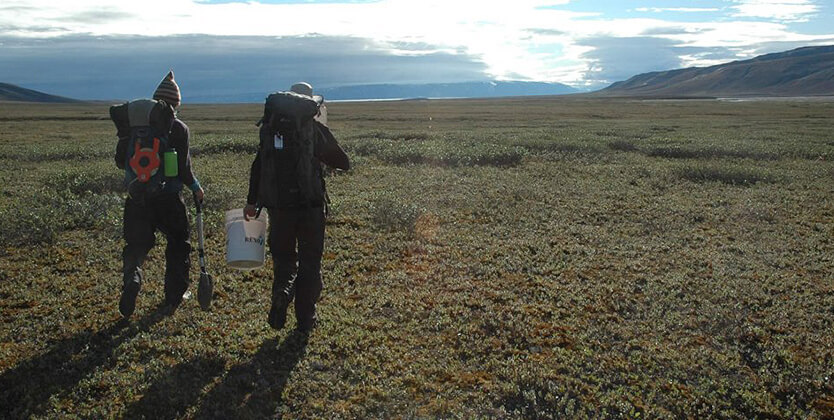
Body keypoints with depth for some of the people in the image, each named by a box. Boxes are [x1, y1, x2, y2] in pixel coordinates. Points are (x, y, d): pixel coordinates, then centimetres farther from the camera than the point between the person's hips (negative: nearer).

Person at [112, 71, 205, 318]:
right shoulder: (179, 128, -8)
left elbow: (121, 162, 4)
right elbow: (183, 168, -10)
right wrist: (196, 188, 8)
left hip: (138, 198, 2)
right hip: (169, 198, -2)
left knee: (136, 245, 14)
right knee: (178, 245, 15)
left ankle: (132, 277, -16)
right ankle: (172, 299, 19)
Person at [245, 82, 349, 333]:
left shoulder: (270, 129, 5)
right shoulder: (316, 128, -4)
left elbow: (257, 167, 9)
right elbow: (343, 163, 3)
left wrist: (251, 202, 17)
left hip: (278, 206, 2)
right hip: (311, 205, -2)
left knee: (283, 259, 18)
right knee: (309, 264, 11)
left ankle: (281, 295, -9)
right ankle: (305, 320, 16)